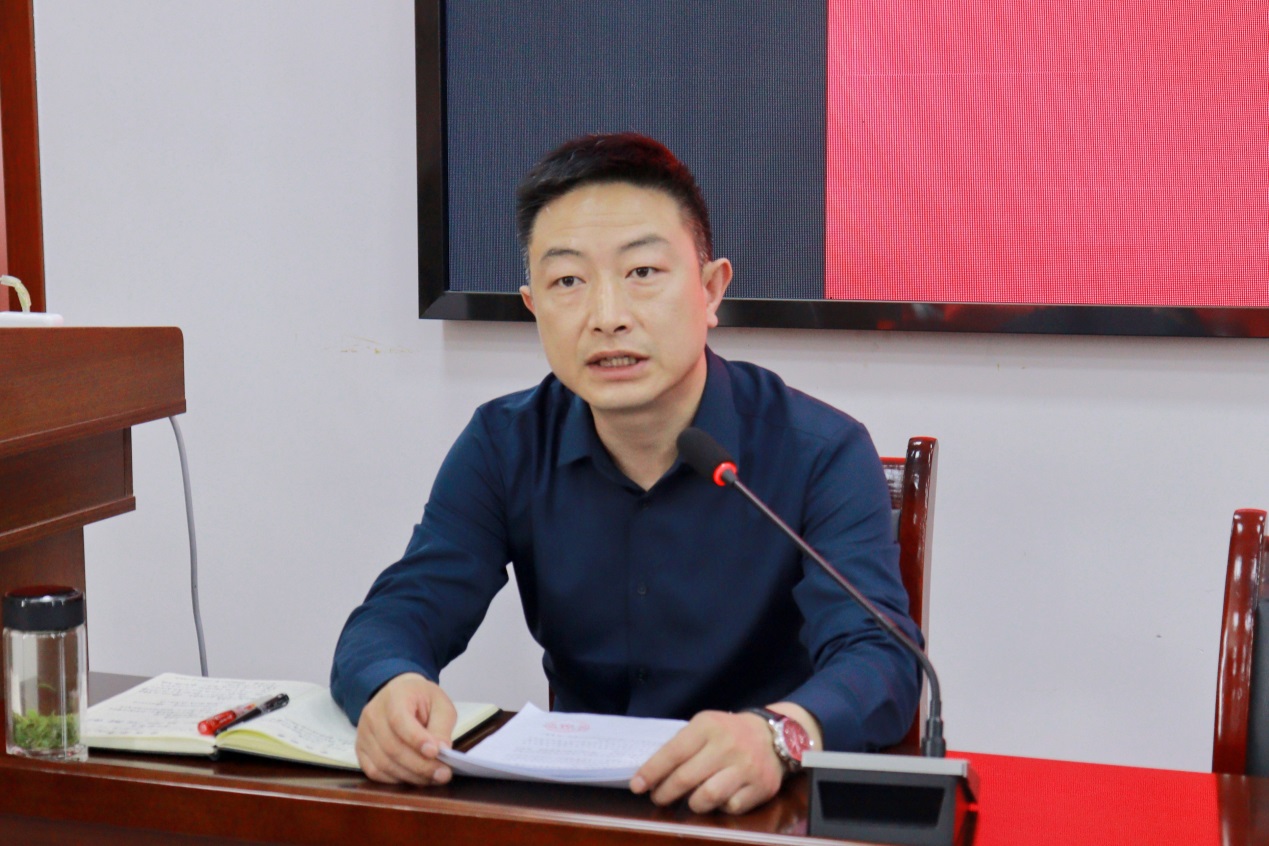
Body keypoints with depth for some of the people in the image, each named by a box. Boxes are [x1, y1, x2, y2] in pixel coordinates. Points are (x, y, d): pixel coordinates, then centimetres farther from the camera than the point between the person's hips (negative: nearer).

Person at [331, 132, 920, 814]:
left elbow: (879, 656, -22)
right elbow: (397, 613, -6)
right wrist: (392, 688, -31)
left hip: (762, 807, -1)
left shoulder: (820, 454, -11)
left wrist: (779, 732, -45)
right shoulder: (502, 447, 0)